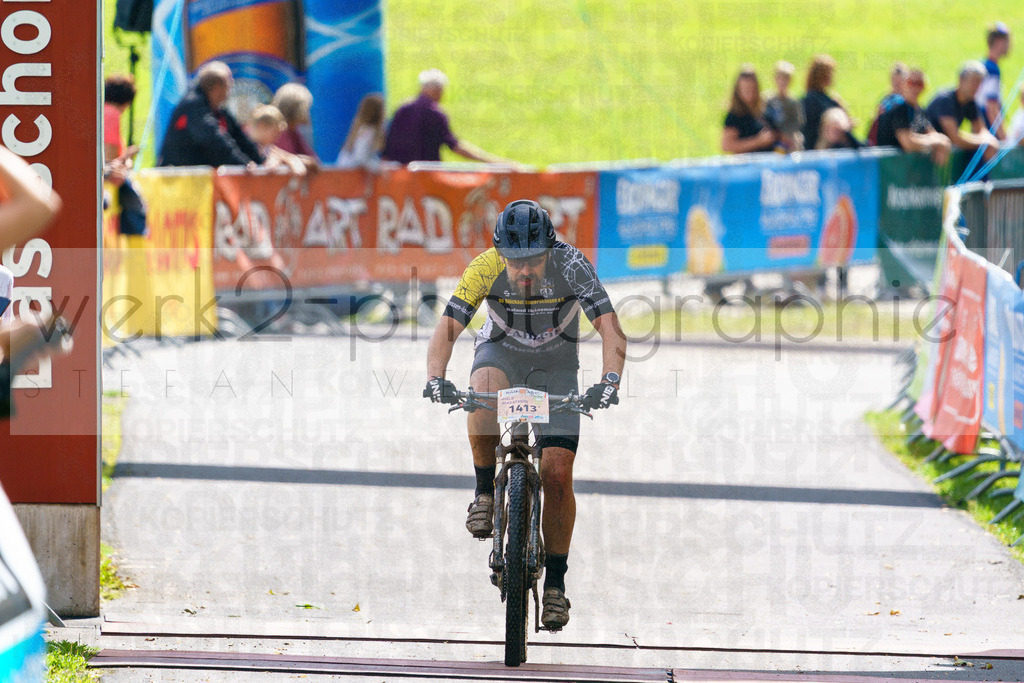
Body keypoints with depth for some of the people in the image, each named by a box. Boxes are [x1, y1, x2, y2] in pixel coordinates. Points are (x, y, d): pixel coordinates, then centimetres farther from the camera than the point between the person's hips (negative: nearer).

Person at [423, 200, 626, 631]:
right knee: (485, 391, -37)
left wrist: (610, 382, -51)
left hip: (556, 365, 0)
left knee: (557, 474, -10)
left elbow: (610, 329, -34)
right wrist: (436, 380, -48)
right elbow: (447, 329, -30)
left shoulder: (572, 267, -30)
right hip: (502, 352, 0)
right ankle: (485, 493, -15)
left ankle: (555, 582, 4)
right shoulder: (486, 268, -28)